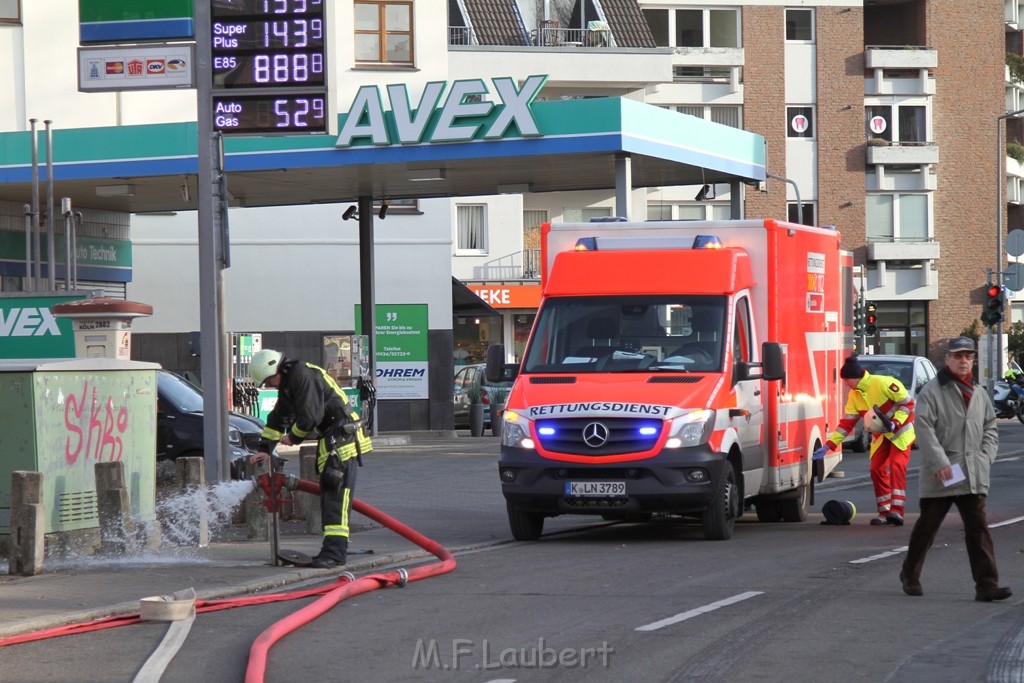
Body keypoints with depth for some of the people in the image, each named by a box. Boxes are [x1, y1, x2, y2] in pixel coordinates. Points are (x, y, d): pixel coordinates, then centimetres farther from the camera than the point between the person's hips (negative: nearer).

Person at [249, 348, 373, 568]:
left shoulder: (303, 375, -17)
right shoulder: (287, 384, 17)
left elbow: (310, 416, -22)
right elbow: (277, 418, 27)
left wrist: (293, 437, -5)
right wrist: (265, 448, 22)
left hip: (342, 437, -11)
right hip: (330, 442, 11)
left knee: (336, 495, -16)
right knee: (327, 495, 12)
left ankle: (334, 552, -23)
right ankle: (333, 548, 16)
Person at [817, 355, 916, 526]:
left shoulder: (884, 383, -25)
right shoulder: (854, 395, -2)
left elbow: (908, 402, -19)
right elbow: (846, 423, 0)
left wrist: (894, 424, -29)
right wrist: (828, 445, -6)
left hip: (901, 431, -7)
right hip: (881, 435, 7)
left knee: (897, 466, -19)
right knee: (877, 469, -2)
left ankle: (897, 511, -24)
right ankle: (885, 512, 5)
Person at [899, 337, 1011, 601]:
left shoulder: (979, 393, 14)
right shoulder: (932, 391, -5)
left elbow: (991, 428, 21)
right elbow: (925, 430, -13)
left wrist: (985, 456, 4)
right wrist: (939, 462, -20)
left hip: (974, 476, 4)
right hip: (940, 476, -4)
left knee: (978, 527, -5)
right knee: (927, 526, 9)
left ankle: (986, 585, -9)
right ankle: (910, 574, 28)